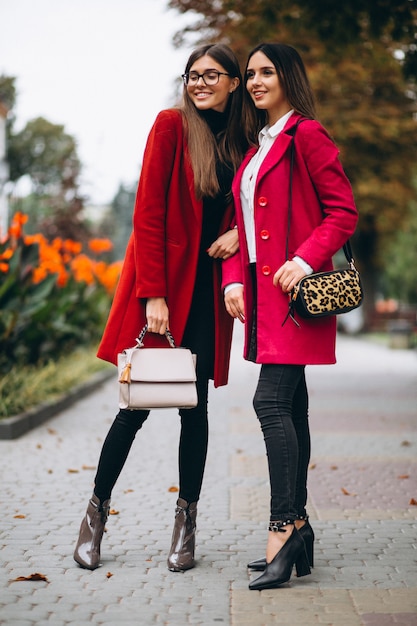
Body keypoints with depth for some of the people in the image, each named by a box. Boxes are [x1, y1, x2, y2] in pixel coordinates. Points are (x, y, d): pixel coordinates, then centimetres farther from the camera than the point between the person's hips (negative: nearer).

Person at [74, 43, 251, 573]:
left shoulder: (240, 145, 10)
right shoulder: (172, 125, -4)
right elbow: (147, 212, -10)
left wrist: (239, 231, -5)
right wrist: (153, 294, -16)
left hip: (206, 289, 4)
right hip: (162, 283, -4)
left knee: (195, 404, 3)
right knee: (139, 402, -2)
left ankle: (186, 522, 13)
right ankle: (96, 509, 16)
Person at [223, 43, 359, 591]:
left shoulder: (307, 135, -5)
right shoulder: (255, 146, 19)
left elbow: (344, 212, -10)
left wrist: (304, 261, -20)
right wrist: (234, 278, 7)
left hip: (295, 290, -8)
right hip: (261, 292, 8)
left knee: (272, 401, -15)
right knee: (290, 406, 9)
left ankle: (283, 527, -10)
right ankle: (298, 525, 13)